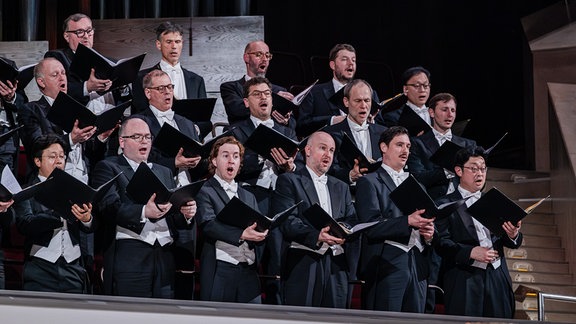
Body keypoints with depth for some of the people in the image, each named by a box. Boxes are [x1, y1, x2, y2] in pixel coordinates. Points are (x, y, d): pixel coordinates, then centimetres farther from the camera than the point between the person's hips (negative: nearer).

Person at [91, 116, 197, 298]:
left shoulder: (164, 172, 26)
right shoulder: (108, 168, 8)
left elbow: (176, 219, 18)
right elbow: (109, 207, -10)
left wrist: (186, 214, -6)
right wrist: (143, 212, -26)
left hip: (165, 258, 5)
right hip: (128, 255, -5)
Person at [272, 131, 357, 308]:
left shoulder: (341, 187, 24)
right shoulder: (289, 181, 5)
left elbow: (352, 220, 12)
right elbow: (287, 221, -8)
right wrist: (316, 236, -24)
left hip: (336, 267, 5)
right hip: (302, 265, -5)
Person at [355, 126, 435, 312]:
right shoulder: (369, 182, 3)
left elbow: (424, 219, 25)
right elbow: (371, 226, -9)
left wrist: (429, 233, 1)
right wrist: (407, 222, -21)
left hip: (417, 264, 6)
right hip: (388, 263, -6)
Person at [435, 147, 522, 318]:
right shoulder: (446, 205, 4)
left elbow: (514, 243, 15)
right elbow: (442, 243, -5)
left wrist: (513, 235, -9)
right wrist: (470, 252, -19)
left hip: (497, 278, 4)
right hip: (465, 281, -4)